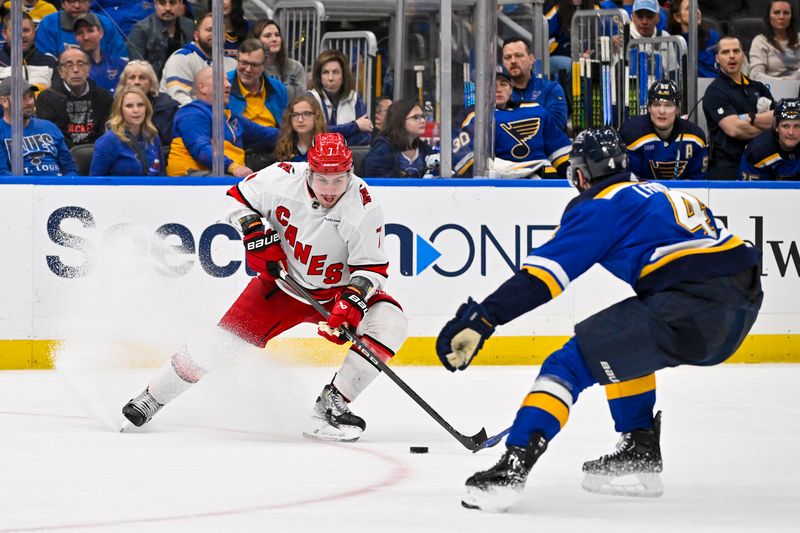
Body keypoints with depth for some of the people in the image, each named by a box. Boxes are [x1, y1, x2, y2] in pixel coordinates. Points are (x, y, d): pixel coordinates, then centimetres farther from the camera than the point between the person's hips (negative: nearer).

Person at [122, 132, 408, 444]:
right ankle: (152, 398, 11)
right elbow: (238, 196, -2)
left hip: (336, 291, -1)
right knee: (225, 339, -8)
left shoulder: (363, 208, -25)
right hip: (282, 283, 1)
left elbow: (372, 267, -19)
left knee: (390, 323, -25)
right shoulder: (283, 178, -21)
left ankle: (331, 406, -22)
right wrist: (255, 231, -18)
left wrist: (352, 300, -37)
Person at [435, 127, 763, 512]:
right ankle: (641, 456, 29)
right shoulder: (656, 194, 29)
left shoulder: (602, 205, 3)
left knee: (572, 362, -8)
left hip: (691, 307, -9)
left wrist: (481, 320, -11)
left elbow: (541, 275, -7)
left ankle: (513, 469, -22)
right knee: (623, 342, 31)